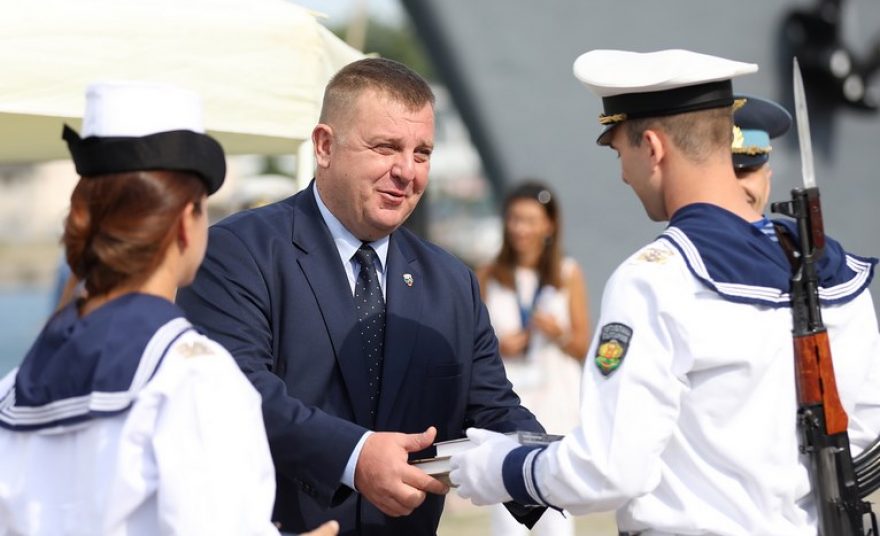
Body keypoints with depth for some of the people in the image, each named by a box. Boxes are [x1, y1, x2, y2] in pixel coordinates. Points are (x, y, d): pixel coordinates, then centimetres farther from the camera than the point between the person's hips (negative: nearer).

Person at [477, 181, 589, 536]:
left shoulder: (568, 274, 6)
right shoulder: (488, 277, 7)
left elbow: (583, 347, 7)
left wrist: (559, 334, -12)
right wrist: (498, 347, -9)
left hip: (555, 399, 0)